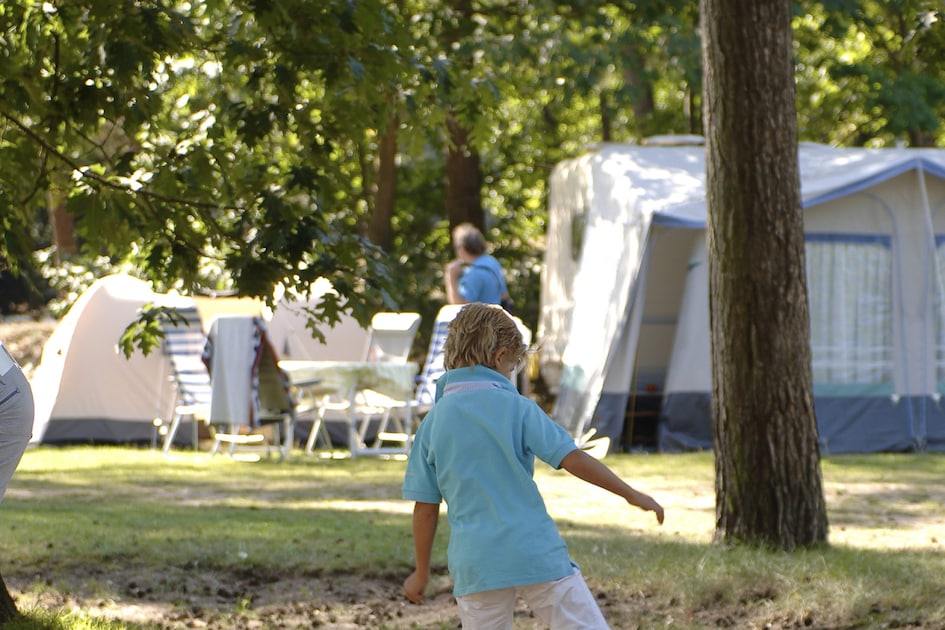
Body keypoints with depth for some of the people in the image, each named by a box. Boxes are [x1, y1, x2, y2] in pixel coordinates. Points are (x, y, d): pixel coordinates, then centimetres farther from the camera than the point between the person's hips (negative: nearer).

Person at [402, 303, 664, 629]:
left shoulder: (432, 423, 5)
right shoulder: (515, 407, -4)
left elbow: (425, 508, 7)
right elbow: (572, 458, -10)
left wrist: (421, 572, 17)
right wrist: (631, 494, -2)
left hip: (475, 564, 3)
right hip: (537, 555, -3)